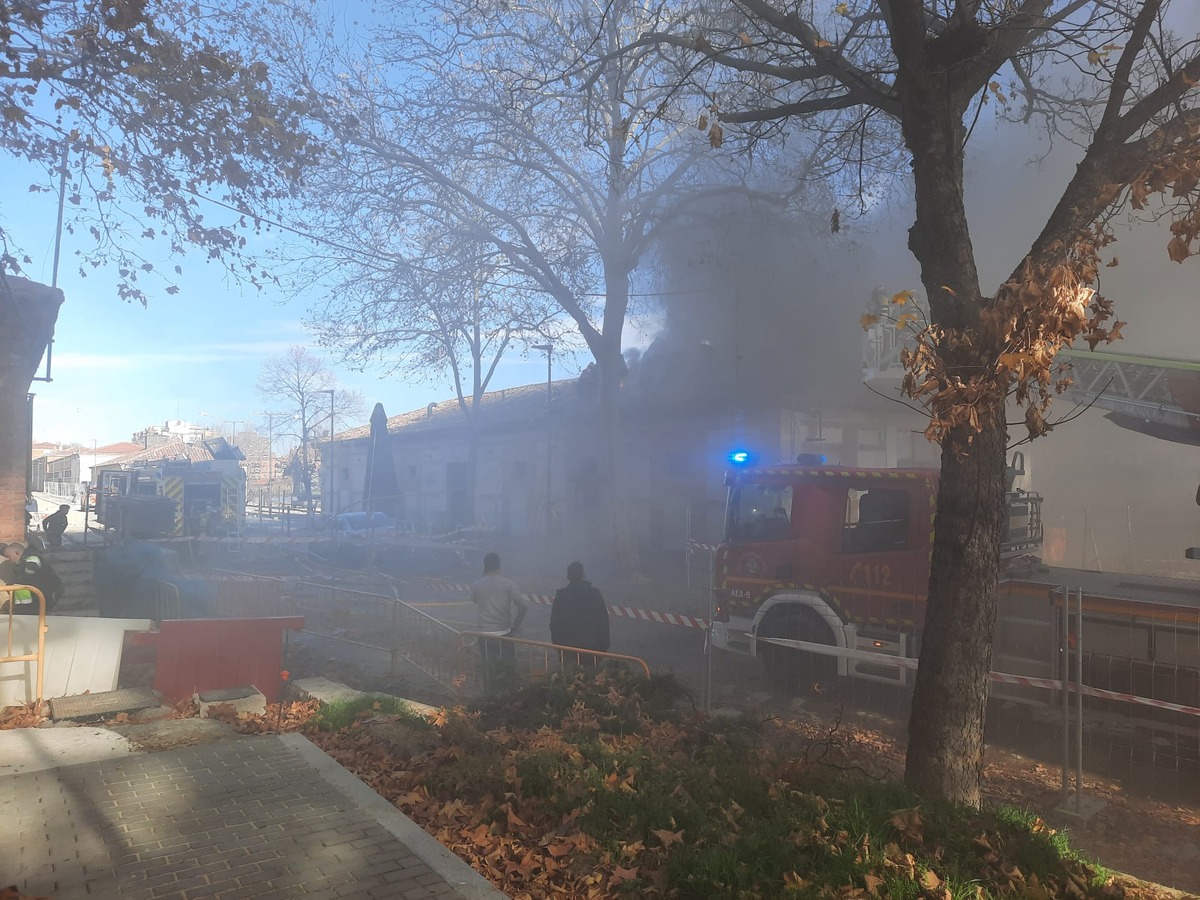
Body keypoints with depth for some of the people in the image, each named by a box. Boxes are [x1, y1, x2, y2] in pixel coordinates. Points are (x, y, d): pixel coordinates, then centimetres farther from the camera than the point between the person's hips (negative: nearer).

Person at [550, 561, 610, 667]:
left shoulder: (560, 595, -7)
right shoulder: (594, 594, -7)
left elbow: (554, 621, -3)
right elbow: (603, 620, -4)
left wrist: (555, 641, 8)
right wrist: (604, 644, 3)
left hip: (566, 645, 0)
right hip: (590, 645, 0)